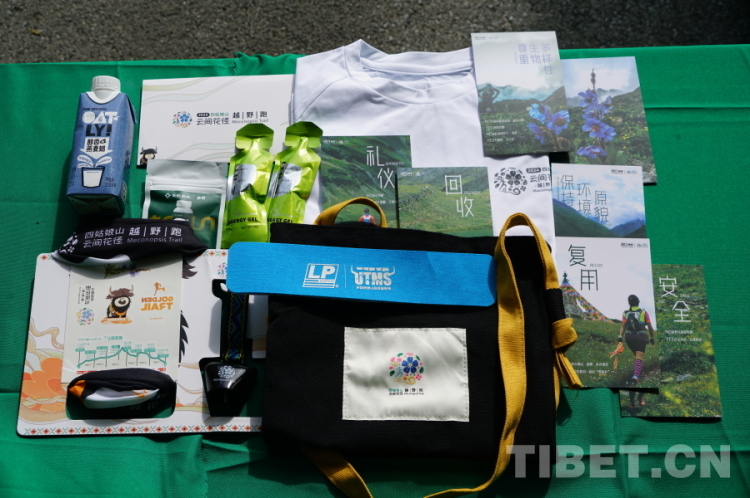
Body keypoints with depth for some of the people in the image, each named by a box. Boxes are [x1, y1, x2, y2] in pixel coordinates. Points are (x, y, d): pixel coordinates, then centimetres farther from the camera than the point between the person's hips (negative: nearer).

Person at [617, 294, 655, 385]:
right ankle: (636, 375, -29)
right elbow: (650, 327, 2)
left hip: (629, 337, 3)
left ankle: (640, 373, 32)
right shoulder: (644, 312, 0)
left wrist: (620, 337, -12)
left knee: (638, 356, 25)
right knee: (639, 358, -8)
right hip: (641, 337, -3)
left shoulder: (626, 313, 3)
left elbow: (623, 326, -8)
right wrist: (652, 338, 14)